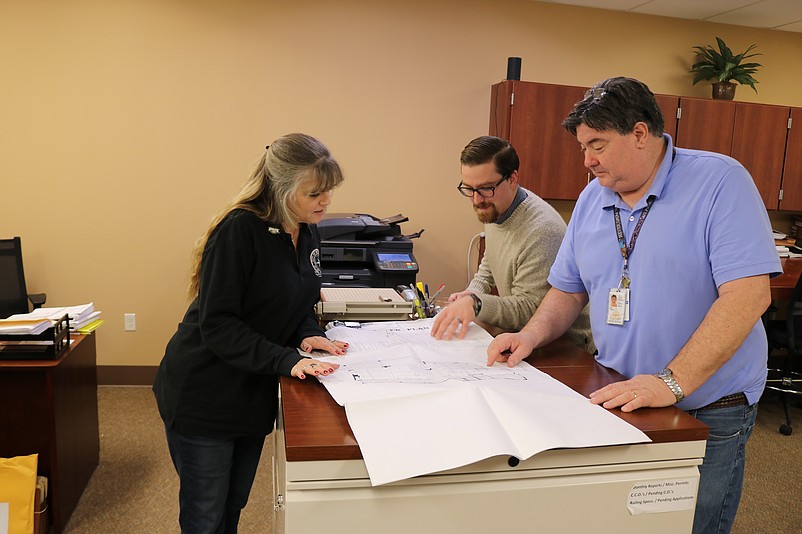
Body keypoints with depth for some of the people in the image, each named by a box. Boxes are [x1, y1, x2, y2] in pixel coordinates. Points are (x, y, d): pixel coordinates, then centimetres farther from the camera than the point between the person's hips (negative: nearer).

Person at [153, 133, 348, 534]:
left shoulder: (308, 235, 2)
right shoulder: (240, 230, -22)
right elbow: (217, 324, -24)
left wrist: (307, 335, -9)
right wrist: (287, 360, -31)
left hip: (255, 396, 7)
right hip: (203, 398, -7)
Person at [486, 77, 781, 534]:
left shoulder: (720, 182, -14)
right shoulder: (592, 198, 6)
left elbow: (749, 293, -24)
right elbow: (569, 291, 11)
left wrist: (671, 382, -29)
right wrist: (532, 335, -8)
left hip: (707, 411, -5)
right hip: (616, 396, 5)